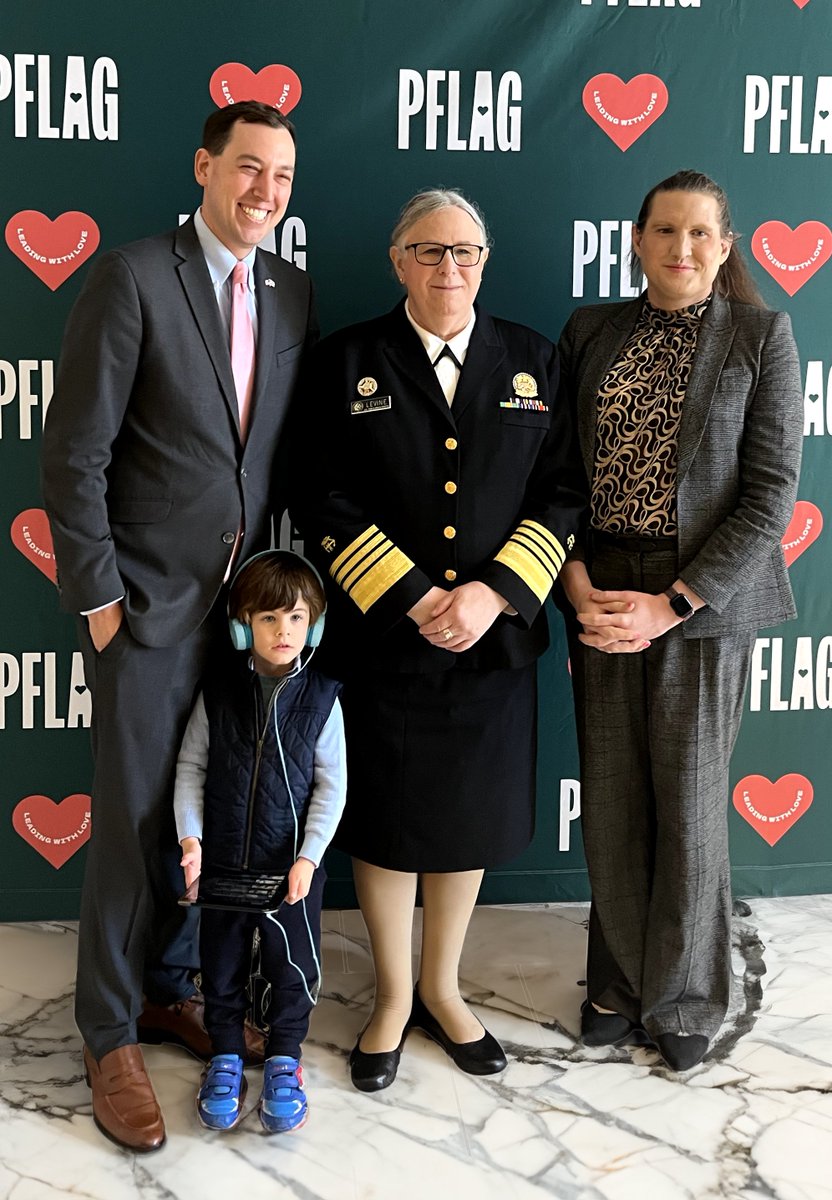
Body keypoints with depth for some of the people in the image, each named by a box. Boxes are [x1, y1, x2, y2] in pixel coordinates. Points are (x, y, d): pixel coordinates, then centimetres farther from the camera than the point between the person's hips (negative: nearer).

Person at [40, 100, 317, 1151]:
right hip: (150, 604, -5)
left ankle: (168, 990, 35)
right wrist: (96, 596, -11)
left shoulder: (291, 292, 8)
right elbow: (73, 454, -11)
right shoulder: (132, 278, -10)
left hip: (251, 602, 5)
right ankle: (110, 1037, 21)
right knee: (135, 821, 4)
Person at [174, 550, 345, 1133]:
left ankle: (285, 1059, 30)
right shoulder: (218, 690, -5)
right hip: (223, 862, 1)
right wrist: (190, 838, -10)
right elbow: (191, 767, 0)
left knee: (293, 966, 11)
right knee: (222, 963, 14)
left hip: (293, 865, -1)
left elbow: (331, 785, -6)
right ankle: (226, 1056, 33)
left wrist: (308, 856, -13)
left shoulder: (322, 698, -8)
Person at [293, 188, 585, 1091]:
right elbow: (324, 500, -7)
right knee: (386, 820, 9)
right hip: (381, 640, -2)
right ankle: (393, 997, 31)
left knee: (469, 818, 14)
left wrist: (494, 594, -13)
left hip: (495, 638, 2)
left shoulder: (531, 360, 6)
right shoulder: (348, 362, -1)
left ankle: (441, 989, 35)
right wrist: (414, 600, -15)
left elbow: (560, 493, 1)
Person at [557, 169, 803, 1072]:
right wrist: (576, 582, -9)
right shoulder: (591, 331, 7)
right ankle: (619, 980, 29)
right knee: (611, 801, 9)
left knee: (688, 805, 5)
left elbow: (771, 491, -8)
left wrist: (672, 604, -14)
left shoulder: (760, 336, -3)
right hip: (602, 592, 3)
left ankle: (682, 997, 26)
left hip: (703, 598, -3)